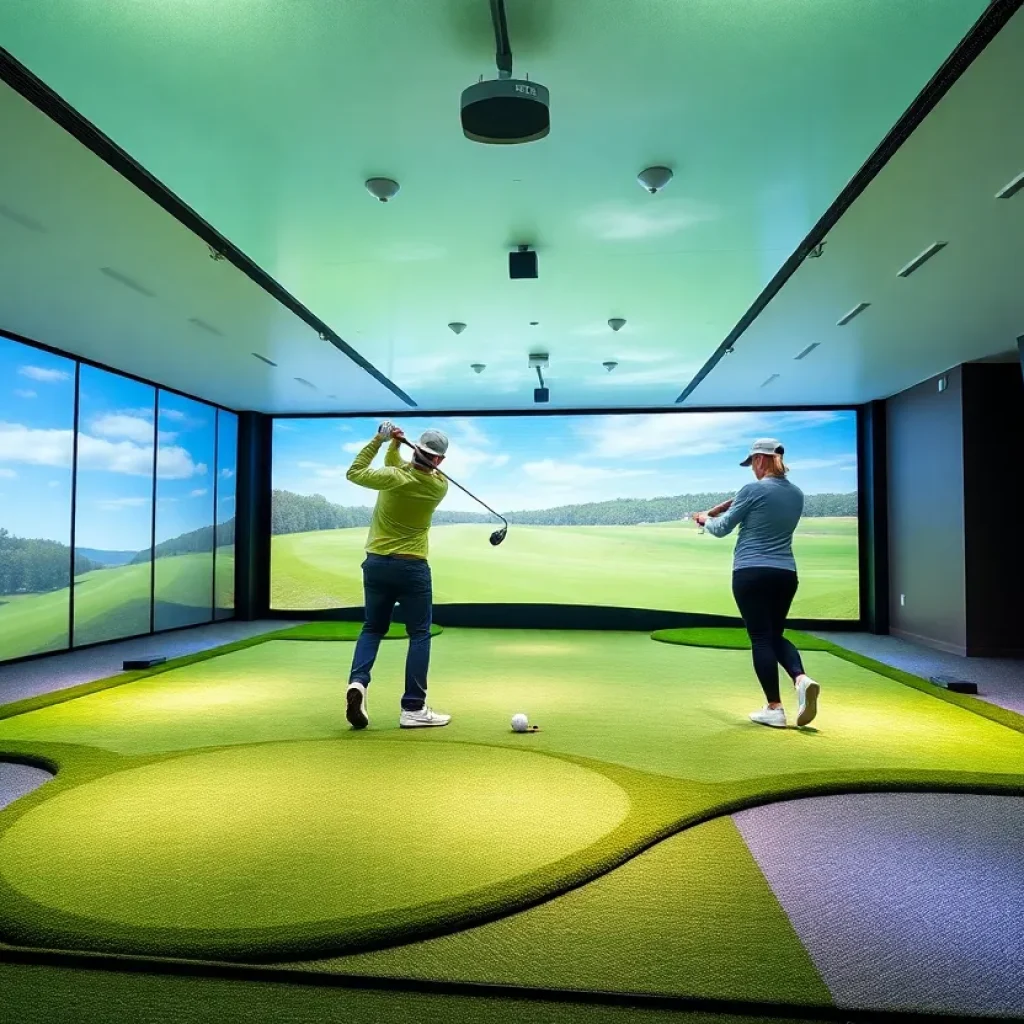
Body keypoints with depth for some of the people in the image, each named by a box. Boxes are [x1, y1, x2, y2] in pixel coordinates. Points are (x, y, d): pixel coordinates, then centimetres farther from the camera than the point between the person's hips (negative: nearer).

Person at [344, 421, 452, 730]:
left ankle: (357, 682, -7)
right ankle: (413, 708, 1)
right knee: (419, 634, 6)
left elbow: (354, 473, 2)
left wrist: (380, 441, 2)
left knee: (373, 629, 16)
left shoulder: (393, 478, -13)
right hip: (412, 568, -1)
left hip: (376, 563, 1)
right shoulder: (440, 486, -5)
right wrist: (394, 446, -4)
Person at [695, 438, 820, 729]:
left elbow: (721, 529, -1)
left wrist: (705, 519, 20)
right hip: (785, 574, 6)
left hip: (751, 573, -6)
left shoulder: (753, 490, -9)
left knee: (761, 638, 0)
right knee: (775, 635, 18)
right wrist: (736, 507, 23)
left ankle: (774, 709, 0)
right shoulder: (796, 494, 10)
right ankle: (802, 679, -8)